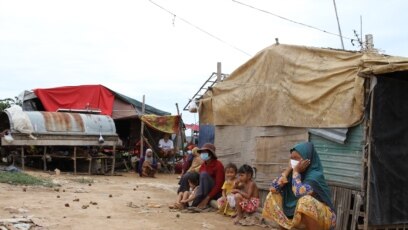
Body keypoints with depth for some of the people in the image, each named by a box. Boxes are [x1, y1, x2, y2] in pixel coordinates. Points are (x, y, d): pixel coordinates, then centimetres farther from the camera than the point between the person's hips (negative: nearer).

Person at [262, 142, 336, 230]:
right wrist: (288, 169, -13)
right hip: (301, 216, 7)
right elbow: (274, 188, -10)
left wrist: (296, 171, -24)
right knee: (273, 196, 0)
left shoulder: (315, 175, -22)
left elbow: (298, 192, -39)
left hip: (322, 217, -7)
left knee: (306, 200, -37)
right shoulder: (293, 173, -2)